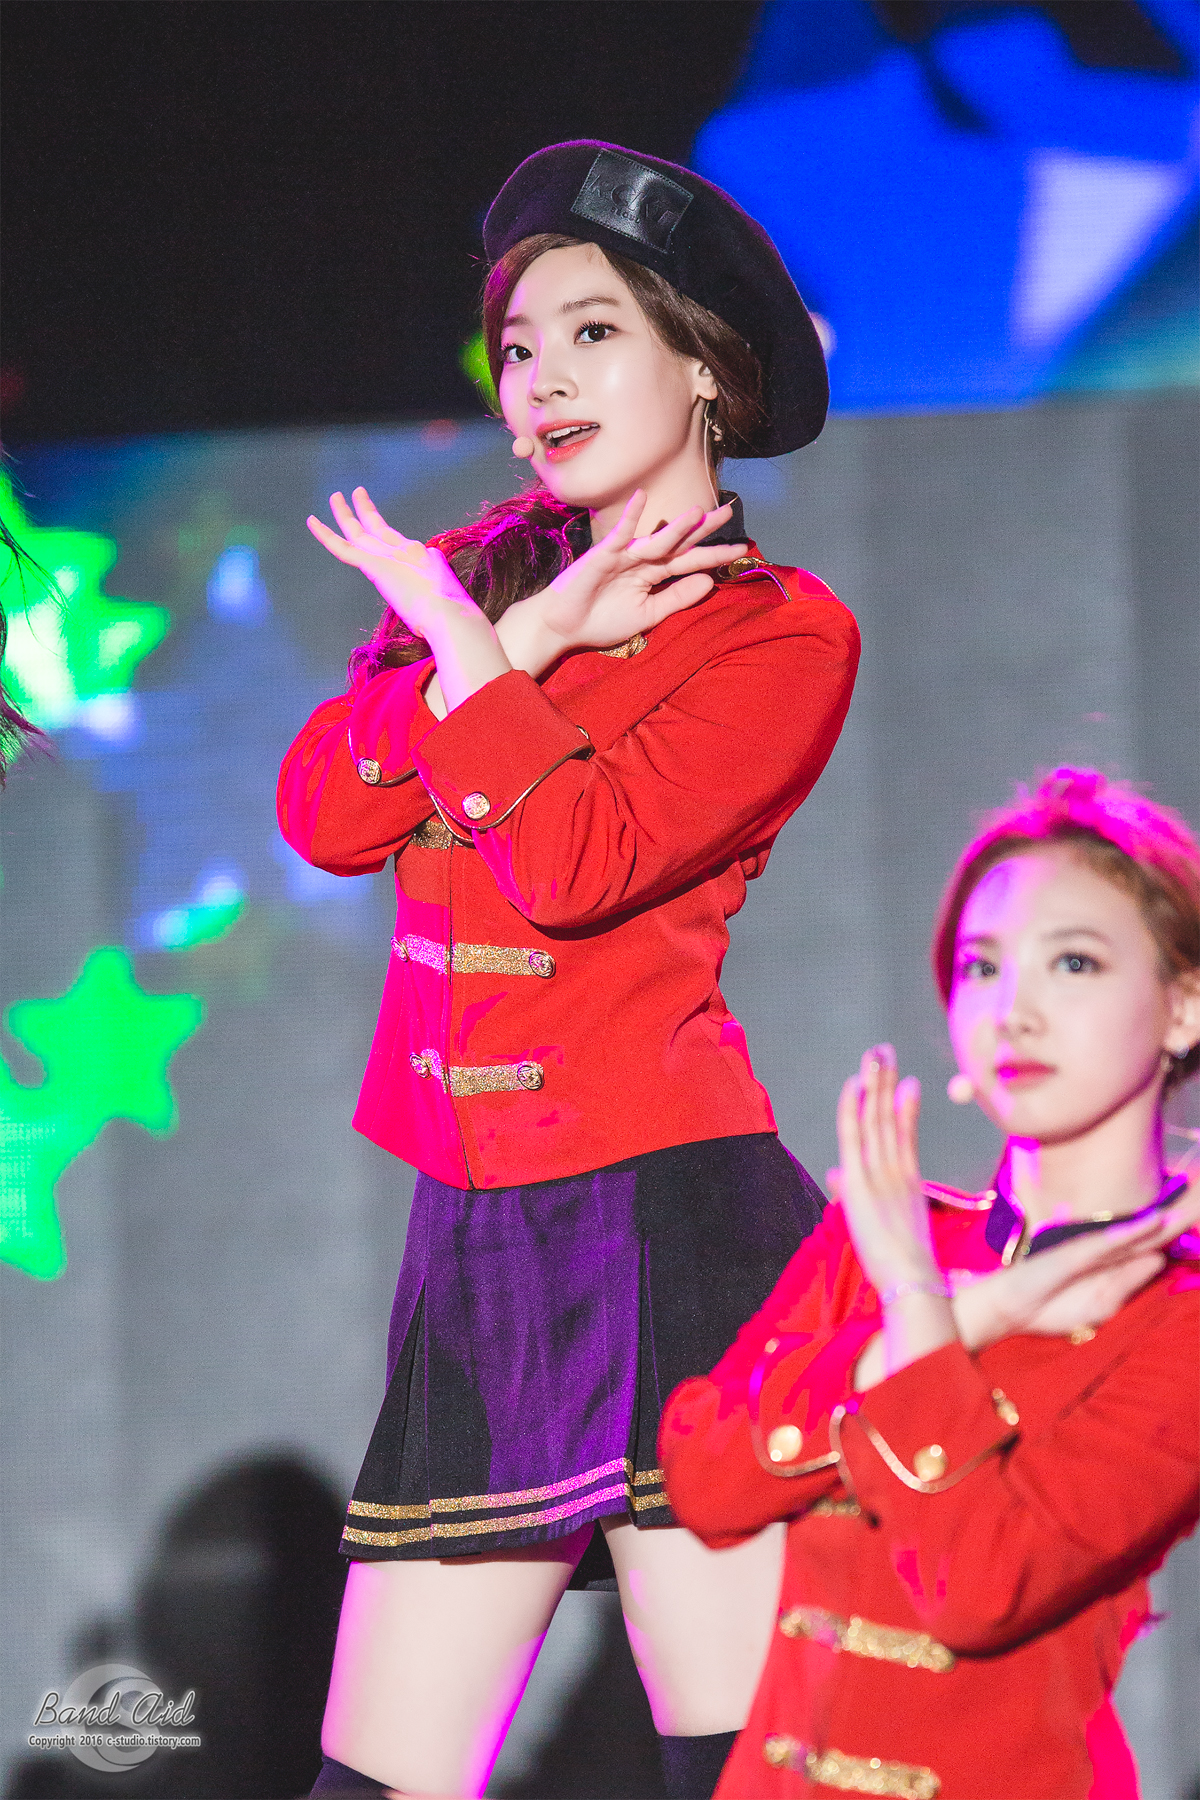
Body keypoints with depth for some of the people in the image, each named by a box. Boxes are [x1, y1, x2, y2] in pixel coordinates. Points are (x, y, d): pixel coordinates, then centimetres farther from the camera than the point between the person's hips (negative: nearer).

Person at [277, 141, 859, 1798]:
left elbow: (578, 861, -15)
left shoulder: (780, 631, 0)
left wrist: (456, 640, -5)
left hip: (669, 1224, -6)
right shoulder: (493, 571, 17)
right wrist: (531, 639, -5)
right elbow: (324, 814, 2)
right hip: (473, 1234, 6)